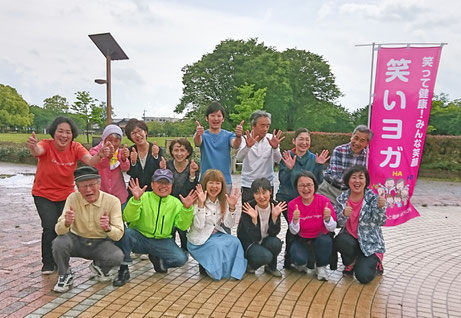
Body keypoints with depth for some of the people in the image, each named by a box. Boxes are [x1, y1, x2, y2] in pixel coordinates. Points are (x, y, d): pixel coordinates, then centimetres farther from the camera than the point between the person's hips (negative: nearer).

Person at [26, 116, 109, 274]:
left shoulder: (75, 147, -14)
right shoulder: (47, 145, -20)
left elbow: (89, 160, -31)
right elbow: (38, 151, -43)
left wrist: (99, 156, -54)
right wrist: (33, 147, -68)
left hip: (66, 195, 2)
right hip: (43, 195, -2)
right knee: (50, 227, -13)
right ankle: (48, 264, 10)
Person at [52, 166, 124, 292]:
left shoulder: (112, 201, -15)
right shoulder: (73, 198, -13)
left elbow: (118, 235, -17)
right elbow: (59, 231, -17)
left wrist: (108, 228, -41)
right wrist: (66, 223, -41)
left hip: (101, 243, 0)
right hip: (77, 240, 1)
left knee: (117, 256, -29)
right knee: (59, 243, -30)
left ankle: (98, 267, 10)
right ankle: (65, 276, 1)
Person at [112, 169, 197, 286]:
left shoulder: (175, 203, 4)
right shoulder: (143, 198, -4)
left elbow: (183, 226, -6)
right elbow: (128, 218, -16)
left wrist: (187, 208, -22)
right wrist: (135, 200, -31)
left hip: (162, 242, 2)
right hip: (139, 238, -2)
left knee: (181, 258, -20)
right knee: (126, 233, -33)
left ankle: (156, 259, 12)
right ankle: (123, 270, -12)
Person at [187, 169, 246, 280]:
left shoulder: (223, 201, 1)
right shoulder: (198, 201, -14)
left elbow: (229, 225, -6)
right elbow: (199, 226, -24)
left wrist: (231, 207, -20)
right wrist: (201, 204, -32)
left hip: (217, 234, 5)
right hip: (199, 239, -5)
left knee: (235, 241, -21)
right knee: (218, 246, -30)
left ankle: (233, 271, -4)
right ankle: (205, 267, -3)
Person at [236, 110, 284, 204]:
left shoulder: (272, 138, -2)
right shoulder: (245, 139, -3)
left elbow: (278, 160, -12)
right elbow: (239, 158, -20)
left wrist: (275, 147, -33)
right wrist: (247, 146, -40)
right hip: (248, 186, -1)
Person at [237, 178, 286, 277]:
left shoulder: (276, 206, -13)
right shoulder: (248, 209, -23)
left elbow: (274, 233, -15)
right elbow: (252, 237, -25)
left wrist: (275, 216, -29)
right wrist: (254, 219, -39)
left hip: (265, 241, 4)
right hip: (248, 243, -4)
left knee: (276, 243, -29)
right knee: (265, 256, -32)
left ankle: (271, 267, 2)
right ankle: (250, 264, 4)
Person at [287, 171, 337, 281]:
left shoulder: (324, 201, -15)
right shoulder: (292, 204, -12)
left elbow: (332, 228, -13)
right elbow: (294, 232, -9)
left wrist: (327, 218, -34)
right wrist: (295, 220, -30)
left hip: (320, 238, 0)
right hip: (302, 240, 0)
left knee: (325, 240, -34)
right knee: (298, 259, -30)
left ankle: (321, 267, -4)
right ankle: (304, 263, 10)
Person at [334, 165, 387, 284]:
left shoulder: (372, 198, -9)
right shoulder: (342, 198, -2)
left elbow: (380, 222, -18)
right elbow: (338, 223, -6)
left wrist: (381, 207, -38)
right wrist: (344, 214, -28)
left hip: (370, 243, -2)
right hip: (350, 239, 2)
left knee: (363, 276, -17)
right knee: (341, 241, -33)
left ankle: (375, 264, 20)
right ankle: (350, 264, 2)